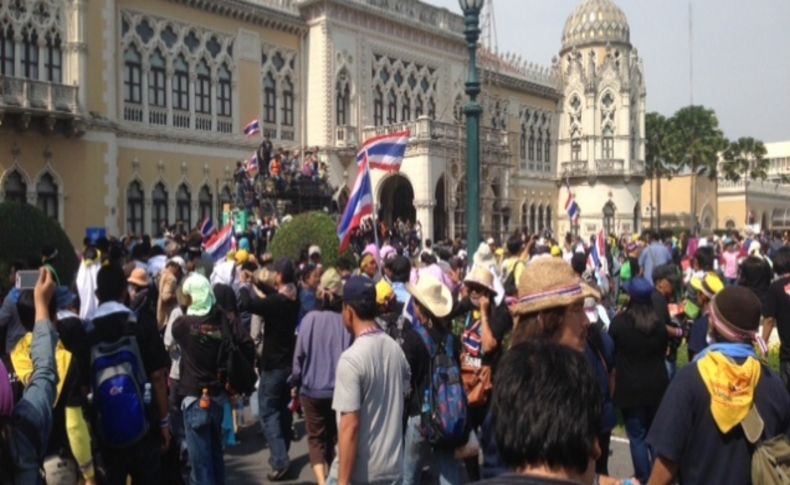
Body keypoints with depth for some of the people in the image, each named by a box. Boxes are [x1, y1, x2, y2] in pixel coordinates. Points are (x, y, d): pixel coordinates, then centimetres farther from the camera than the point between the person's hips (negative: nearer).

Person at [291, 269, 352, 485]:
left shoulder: (310, 318, -11)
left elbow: (299, 355, -6)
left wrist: (296, 380, 10)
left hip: (312, 389, -1)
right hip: (340, 390, 1)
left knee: (316, 438, 11)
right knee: (334, 437, 19)